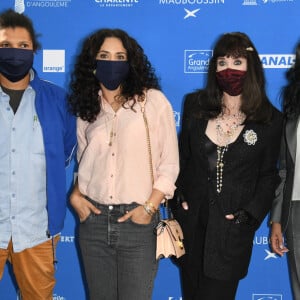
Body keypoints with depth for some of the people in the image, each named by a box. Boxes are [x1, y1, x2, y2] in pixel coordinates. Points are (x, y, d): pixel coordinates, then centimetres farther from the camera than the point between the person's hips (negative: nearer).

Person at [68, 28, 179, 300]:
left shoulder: (152, 100, -3)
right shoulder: (87, 107, 10)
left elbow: (170, 163, -3)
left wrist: (150, 207, -10)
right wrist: (75, 194, 2)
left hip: (137, 221, -3)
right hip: (94, 220, 4)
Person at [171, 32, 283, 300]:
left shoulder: (269, 119, -5)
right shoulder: (195, 105, 1)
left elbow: (268, 175, 1)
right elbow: (182, 155, 10)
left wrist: (250, 214, -9)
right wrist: (177, 195, 0)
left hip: (232, 228, -3)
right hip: (191, 220, 3)